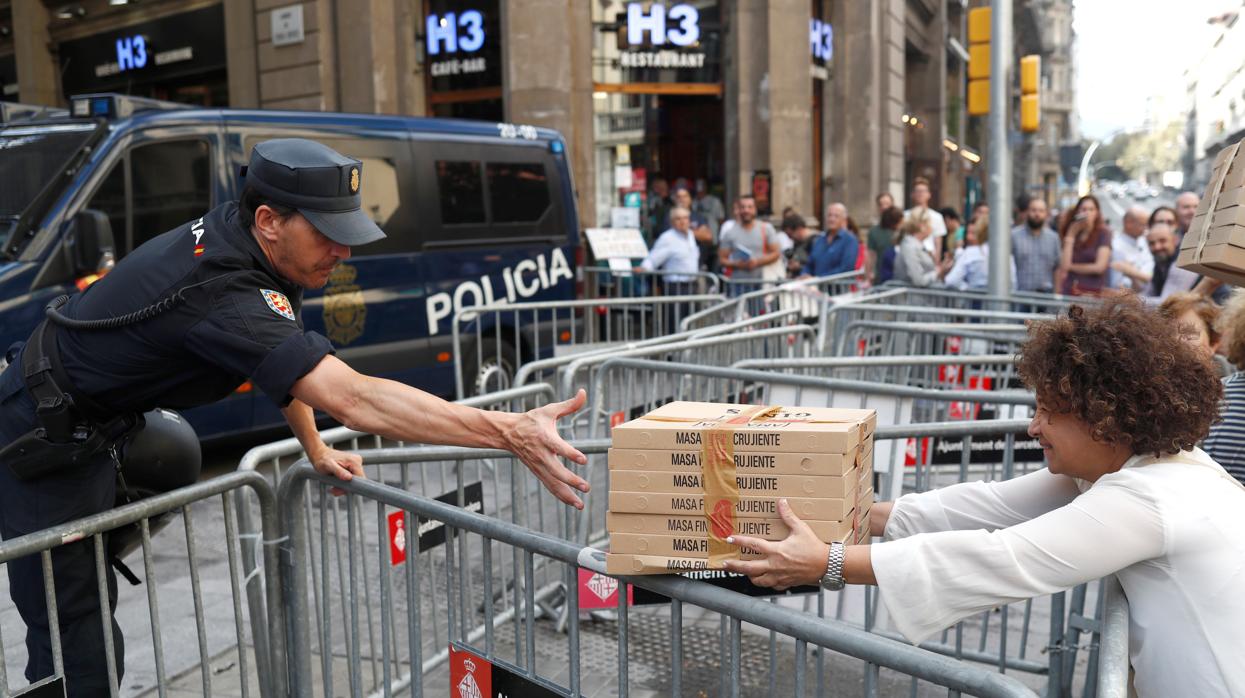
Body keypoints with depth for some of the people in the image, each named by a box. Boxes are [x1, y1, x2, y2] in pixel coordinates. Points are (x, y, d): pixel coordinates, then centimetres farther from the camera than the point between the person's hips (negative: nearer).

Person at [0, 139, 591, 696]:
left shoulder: (235, 234, -7)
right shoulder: (225, 295, -36)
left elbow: (283, 355, 8)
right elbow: (354, 400, -46)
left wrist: (317, 453, 6)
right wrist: (510, 432, -50)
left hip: (91, 428, 9)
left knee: (93, 598, 21)